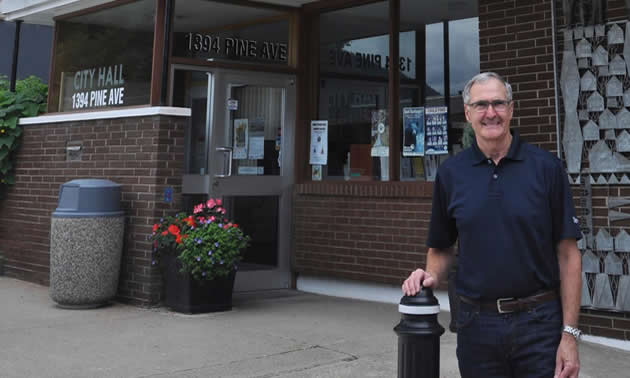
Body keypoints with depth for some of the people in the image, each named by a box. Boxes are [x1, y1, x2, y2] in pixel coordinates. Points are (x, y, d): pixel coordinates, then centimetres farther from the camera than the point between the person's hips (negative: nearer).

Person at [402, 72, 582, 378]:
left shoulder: (546, 167, -4)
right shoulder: (450, 173, 3)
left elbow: (567, 254, -4)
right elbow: (440, 248, 12)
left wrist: (570, 334, -8)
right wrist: (432, 276, -9)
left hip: (539, 321, -2)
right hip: (477, 323, 2)